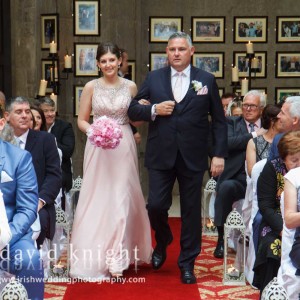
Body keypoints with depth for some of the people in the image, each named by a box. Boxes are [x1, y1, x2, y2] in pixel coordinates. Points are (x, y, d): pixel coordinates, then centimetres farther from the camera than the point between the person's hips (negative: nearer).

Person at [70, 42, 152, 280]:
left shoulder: (130, 86, 4)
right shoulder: (91, 87, 2)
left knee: (121, 199, -2)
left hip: (123, 147, 0)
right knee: (97, 199, 2)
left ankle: (117, 259, 4)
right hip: (98, 148, 0)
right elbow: (82, 120, 6)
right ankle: (96, 257, 16)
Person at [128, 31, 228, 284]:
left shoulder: (207, 80, 3)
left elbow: (219, 120, 5)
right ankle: (163, 242, 31)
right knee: (156, 205, -2)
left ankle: (187, 263, 22)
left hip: (192, 157, 0)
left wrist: (219, 154, -2)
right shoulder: (153, 78, 6)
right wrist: (154, 109, -12)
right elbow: (133, 110, 7)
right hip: (161, 156, 1)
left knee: (191, 210, 6)